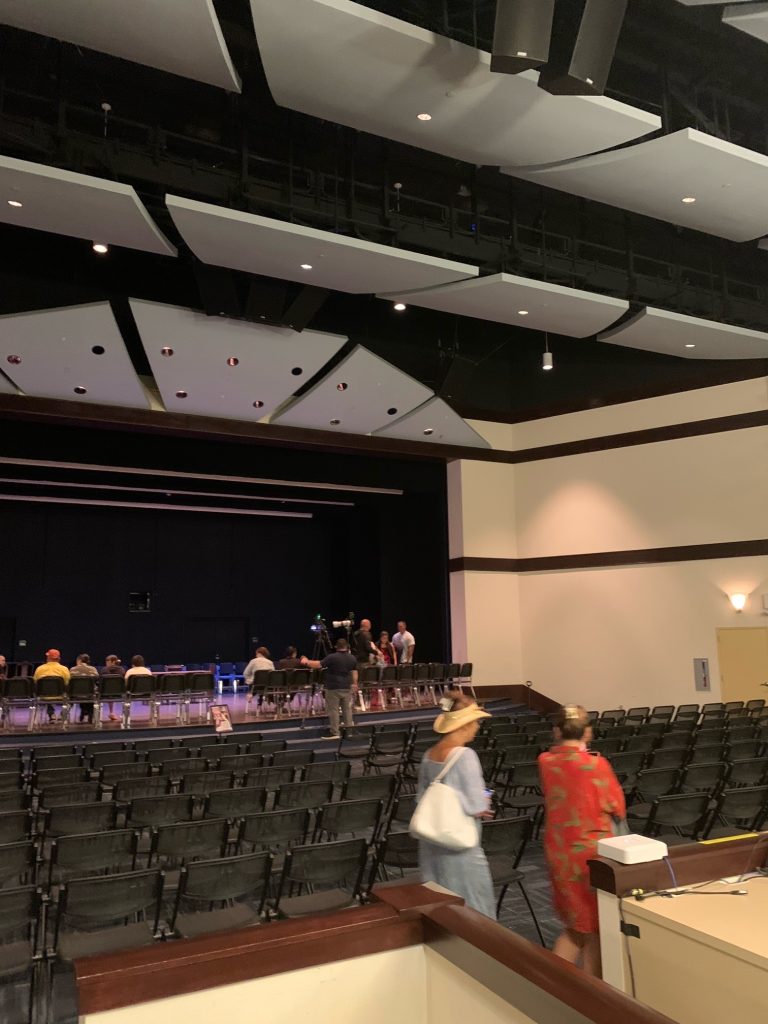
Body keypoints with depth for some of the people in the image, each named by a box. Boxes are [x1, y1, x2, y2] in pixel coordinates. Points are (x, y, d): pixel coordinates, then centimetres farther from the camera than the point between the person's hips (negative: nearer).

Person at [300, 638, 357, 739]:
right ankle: (349, 728, 18)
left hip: (333, 687, -6)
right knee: (347, 708, 15)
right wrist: (354, 684, 22)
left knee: (333, 710, -1)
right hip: (347, 687, 6)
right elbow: (354, 672, 11)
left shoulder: (332, 657, -13)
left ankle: (334, 733, 0)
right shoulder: (352, 658, 5)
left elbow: (319, 665, -15)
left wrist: (307, 662, -3)